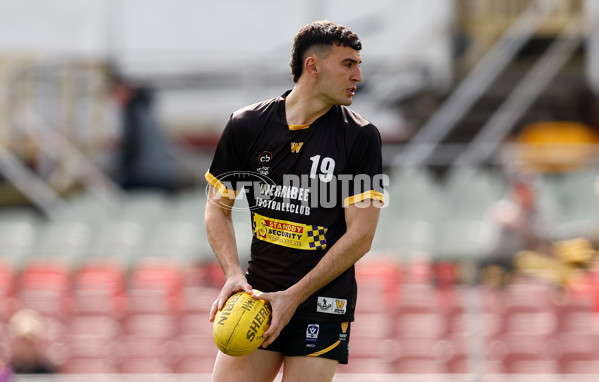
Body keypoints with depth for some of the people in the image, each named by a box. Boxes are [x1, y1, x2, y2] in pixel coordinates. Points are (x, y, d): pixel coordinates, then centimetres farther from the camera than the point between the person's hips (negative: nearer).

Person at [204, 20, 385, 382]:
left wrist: (293, 297, -11)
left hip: (323, 307, -2)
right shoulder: (246, 126, 2)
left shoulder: (361, 137, -4)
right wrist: (234, 273, -6)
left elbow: (360, 235, -7)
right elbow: (218, 206, 11)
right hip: (257, 297, 2)